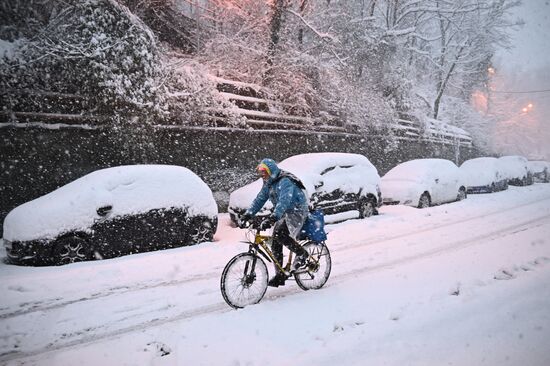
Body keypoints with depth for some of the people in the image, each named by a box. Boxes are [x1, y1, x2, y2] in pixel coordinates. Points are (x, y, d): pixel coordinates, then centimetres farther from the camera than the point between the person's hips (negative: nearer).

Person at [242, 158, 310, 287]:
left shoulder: (285, 181, -22)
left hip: (297, 211, -9)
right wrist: (249, 213, -8)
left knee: (279, 234, -29)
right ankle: (280, 276, 10)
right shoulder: (268, 184, 7)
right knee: (275, 245, 2)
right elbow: (259, 199, 5)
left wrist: (275, 215, -50)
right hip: (283, 214, 9)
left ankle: (301, 253, -8)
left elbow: (284, 199, -36)